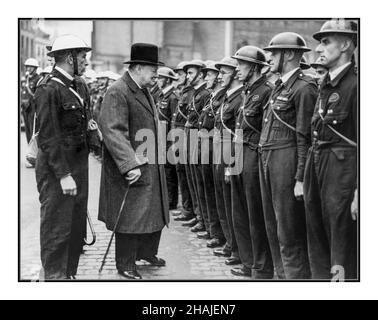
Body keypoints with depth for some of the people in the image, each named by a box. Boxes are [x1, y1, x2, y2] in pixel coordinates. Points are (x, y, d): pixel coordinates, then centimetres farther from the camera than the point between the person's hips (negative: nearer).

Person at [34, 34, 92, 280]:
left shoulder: (80, 85, 9)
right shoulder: (49, 89, -17)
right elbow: (48, 137, -19)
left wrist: (88, 126, 4)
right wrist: (64, 175, -21)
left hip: (79, 162, 9)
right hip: (56, 168, -9)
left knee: (77, 225, 15)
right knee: (57, 228, -2)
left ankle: (70, 274, 27)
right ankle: (53, 276, 8)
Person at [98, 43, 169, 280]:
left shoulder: (144, 91, 13)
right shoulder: (117, 93, -18)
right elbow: (113, 131, -26)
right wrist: (130, 164, -32)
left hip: (152, 166, 9)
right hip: (132, 170, -9)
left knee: (156, 211, 17)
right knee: (130, 215, 0)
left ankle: (147, 251, 34)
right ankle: (125, 264, 13)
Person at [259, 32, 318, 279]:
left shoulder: (304, 87, -12)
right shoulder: (280, 87, 16)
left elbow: (304, 137, -15)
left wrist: (300, 179, -17)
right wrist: (265, 162, 12)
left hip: (287, 161, -9)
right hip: (267, 159, 9)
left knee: (290, 234, -5)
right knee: (274, 228, 15)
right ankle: (283, 275, 24)